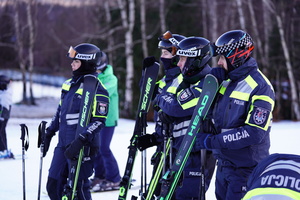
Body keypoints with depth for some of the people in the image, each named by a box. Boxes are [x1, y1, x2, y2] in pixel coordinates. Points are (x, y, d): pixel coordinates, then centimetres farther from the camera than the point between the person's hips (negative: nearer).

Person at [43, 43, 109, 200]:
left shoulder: (96, 88, -12)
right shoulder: (69, 84, 14)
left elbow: (99, 121, -18)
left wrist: (81, 141, -28)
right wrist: (49, 133, 22)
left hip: (82, 147, -8)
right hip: (63, 144, 8)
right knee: (53, 186, 9)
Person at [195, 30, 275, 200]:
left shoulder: (260, 87, -17)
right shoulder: (225, 78, 7)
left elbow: (255, 133, -24)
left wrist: (213, 141, -23)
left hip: (246, 168, -8)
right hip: (224, 163, 8)